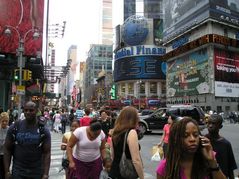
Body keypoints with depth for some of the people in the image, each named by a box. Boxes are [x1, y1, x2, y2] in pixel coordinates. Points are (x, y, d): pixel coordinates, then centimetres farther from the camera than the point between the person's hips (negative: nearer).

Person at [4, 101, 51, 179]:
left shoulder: (43, 130, -6)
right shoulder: (14, 128, -3)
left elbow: (47, 153, -7)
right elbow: (7, 150, 2)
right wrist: (7, 171, -4)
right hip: (18, 172, 0)